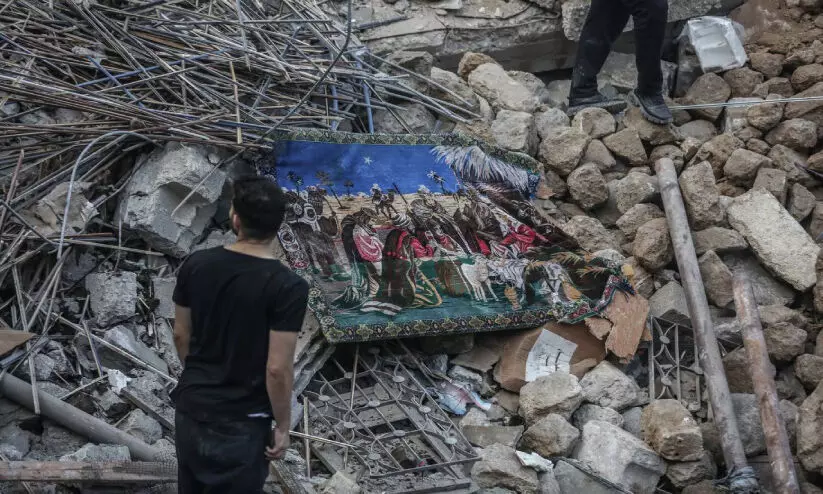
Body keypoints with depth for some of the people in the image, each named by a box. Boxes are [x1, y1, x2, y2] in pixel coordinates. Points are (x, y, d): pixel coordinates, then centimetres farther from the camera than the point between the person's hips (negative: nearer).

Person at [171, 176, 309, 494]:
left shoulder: (195, 265, -6)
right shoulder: (288, 287, -21)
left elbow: (181, 335, 5)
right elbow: (277, 369, -20)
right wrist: (283, 427, -7)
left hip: (190, 408, 5)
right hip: (239, 424, -5)